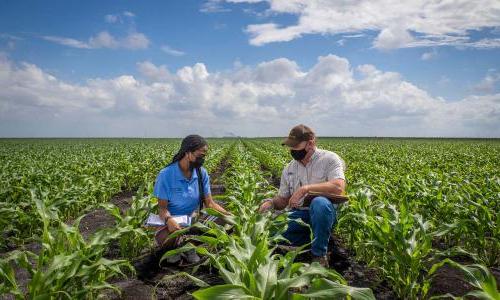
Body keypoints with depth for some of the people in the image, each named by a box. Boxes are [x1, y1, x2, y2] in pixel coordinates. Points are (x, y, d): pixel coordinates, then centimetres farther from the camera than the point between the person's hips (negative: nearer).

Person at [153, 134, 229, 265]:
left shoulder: (202, 173, -5)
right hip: (172, 221, -3)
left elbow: (210, 203, -1)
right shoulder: (165, 175, -18)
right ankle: (175, 247, 4)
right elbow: (162, 208, -15)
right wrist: (169, 220, -38)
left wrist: (229, 215, -16)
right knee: (164, 239, -38)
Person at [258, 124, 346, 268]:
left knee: (319, 202, -39)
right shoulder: (289, 169, 12)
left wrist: (305, 188, -26)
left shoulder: (329, 158, -4)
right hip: (298, 214, 5)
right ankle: (308, 240, 7)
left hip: (324, 212, -4)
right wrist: (271, 202, -9)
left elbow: (339, 187, -21)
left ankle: (319, 256, -19)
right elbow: (282, 200, 14)